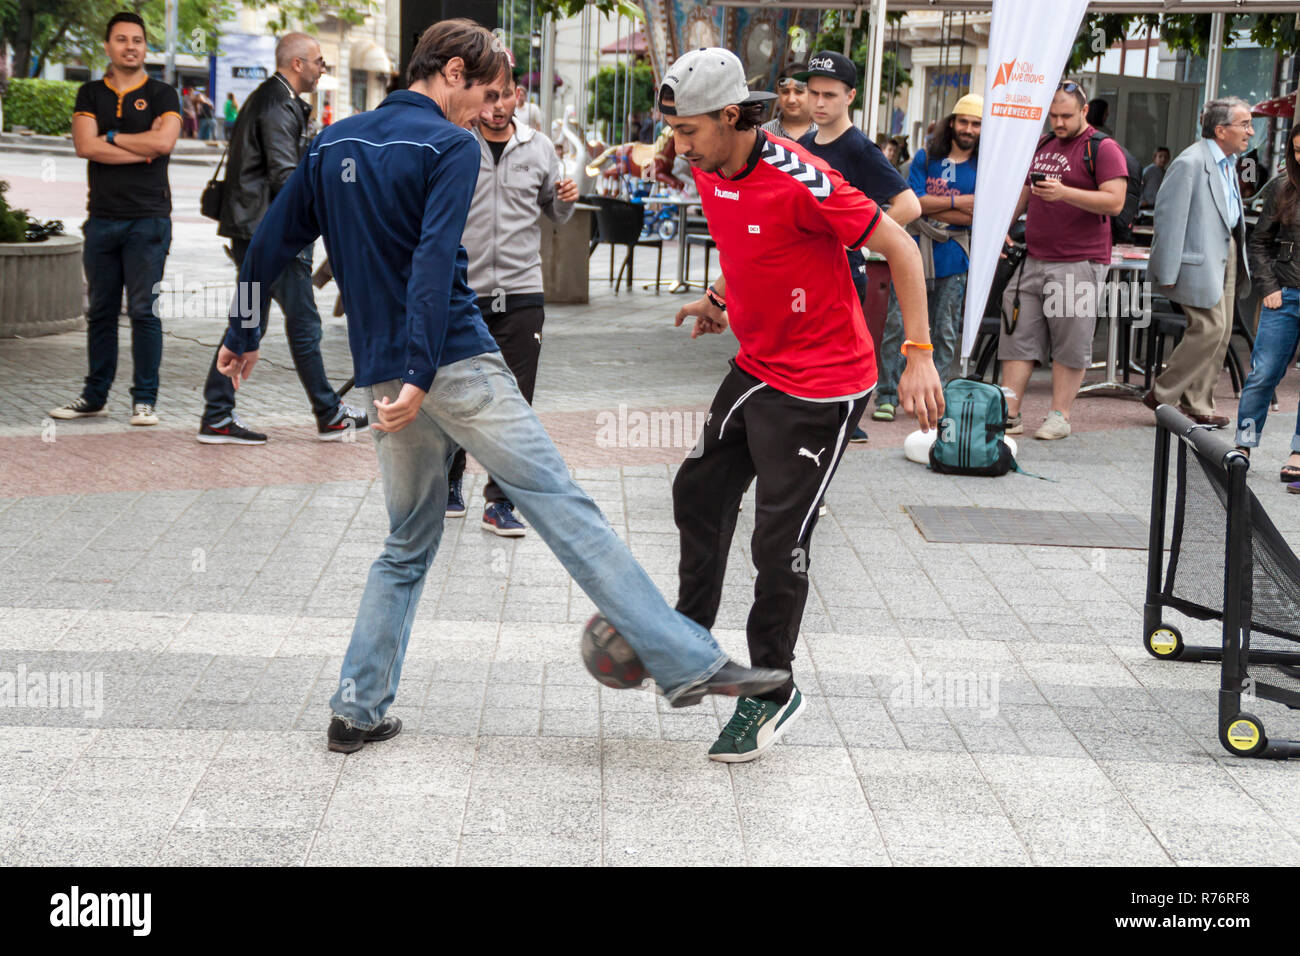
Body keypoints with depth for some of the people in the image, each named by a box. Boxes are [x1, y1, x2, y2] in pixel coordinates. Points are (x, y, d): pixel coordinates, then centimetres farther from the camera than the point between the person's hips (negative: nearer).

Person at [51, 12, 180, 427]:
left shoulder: (161, 94, 5)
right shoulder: (90, 94, 13)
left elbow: (164, 141, -13)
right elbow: (85, 146, -3)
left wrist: (111, 137, -3)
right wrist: (142, 148, -6)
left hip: (148, 220, -3)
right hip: (102, 218, 3)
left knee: (144, 311, -5)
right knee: (100, 311, 8)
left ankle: (145, 399, 1)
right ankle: (95, 396, 16)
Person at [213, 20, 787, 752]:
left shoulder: (333, 143, 14)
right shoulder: (452, 145, -6)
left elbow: (272, 243, 17)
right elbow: (434, 262, -19)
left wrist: (244, 336, 27)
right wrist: (419, 374, -23)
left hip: (384, 378, 7)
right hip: (459, 364, -7)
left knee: (409, 545, 18)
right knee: (566, 509, -6)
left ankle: (358, 708, 14)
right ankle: (689, 663, -7)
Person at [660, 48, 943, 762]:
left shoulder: (799, 180, -26)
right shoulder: (708, 173, -1)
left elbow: (899, 248, -20)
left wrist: (919, 358, -23)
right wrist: (723, 299, 5)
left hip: (821, 389, -8)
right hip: (756, 368, 9)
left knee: (779, 542, -3)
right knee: (700, 491, 18)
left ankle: (772, 693, 15)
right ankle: (690, 633, 39)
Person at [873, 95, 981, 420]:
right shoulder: (926, 157, 7)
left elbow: (979, 216, -9)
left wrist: (930, 207, -10)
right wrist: (955, 203, -10)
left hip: (952, 259, 0)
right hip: (914, 252, 0)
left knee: (945, 332, 6)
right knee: (897, 326, -4)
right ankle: (887, 396, 3)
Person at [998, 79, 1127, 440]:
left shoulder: (1102, 149, -3)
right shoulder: (1041, 146, 18)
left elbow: (1114, 201, -14)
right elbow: (1023, 192, 29)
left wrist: (1064, 193, -23)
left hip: (1079, 262, -6)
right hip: (1033, 259, 6)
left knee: (1070, 344, -2)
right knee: (1019, 336, 2)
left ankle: (1059, 416, 4)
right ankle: (1009, 413, 4)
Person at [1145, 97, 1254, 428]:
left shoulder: (1229, 162, 14)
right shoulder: (1190, 163, -16)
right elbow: (1169, 215, -18)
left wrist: (1240, 260, 17)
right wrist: (1167, 273, -20)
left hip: (1226, 253, 9)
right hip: (1200, 260, -9)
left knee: (1220, 334, 8)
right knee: (1210, 329, -13)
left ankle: (1197, 405, 15)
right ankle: (1162, 396, -1)